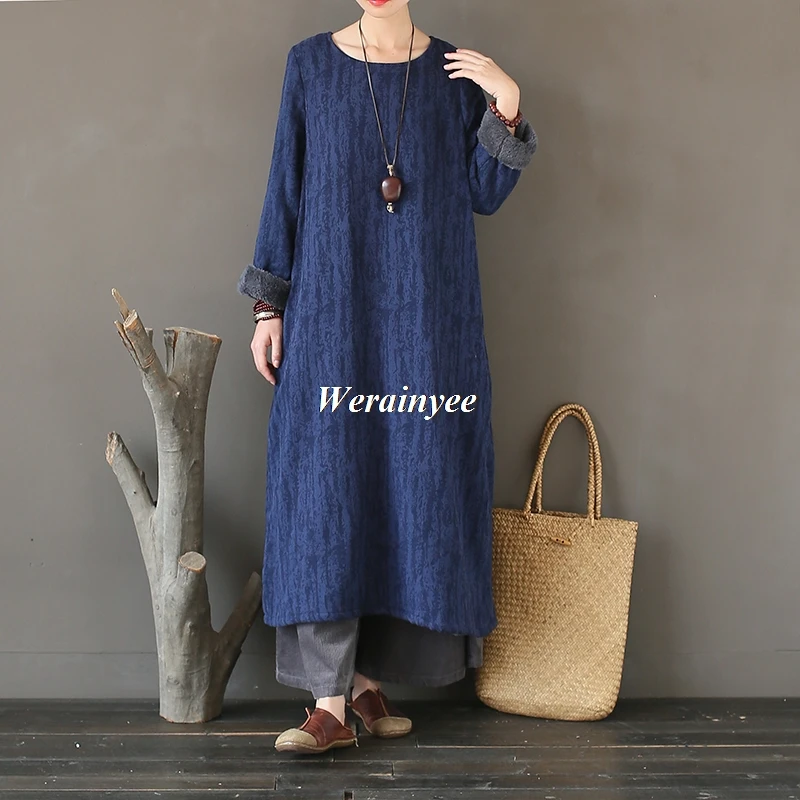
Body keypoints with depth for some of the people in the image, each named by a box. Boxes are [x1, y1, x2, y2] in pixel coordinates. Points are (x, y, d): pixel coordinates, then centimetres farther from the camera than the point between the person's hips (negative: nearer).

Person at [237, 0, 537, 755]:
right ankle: (330, 701, -2)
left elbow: (482, 195, 5)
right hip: (332, 312, -1)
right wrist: (268, 304, 0)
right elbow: (285, 186, 5)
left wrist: (508, 110, -10)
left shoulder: (455, 70, 8)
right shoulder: (310, 63, 6)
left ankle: (371, 676, 16)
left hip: (427, 314, 2)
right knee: (329, 487, -6)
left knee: (412, 485, 2)